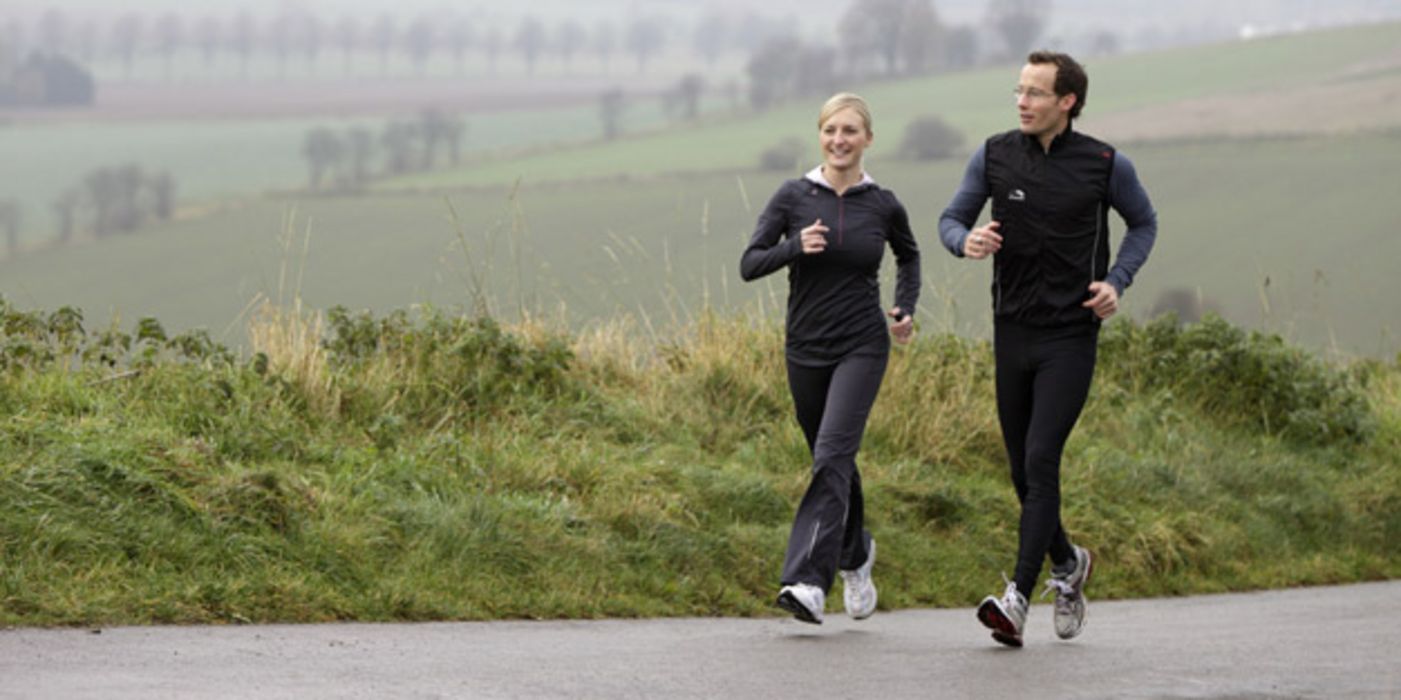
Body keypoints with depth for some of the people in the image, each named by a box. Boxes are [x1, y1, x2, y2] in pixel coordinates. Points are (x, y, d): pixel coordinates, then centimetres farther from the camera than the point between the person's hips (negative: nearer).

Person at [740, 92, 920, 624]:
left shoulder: (883, 205, 0)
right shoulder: (794, 197, -2)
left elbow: (908, 257, 20)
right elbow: (749, 265, -5)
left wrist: (906, 309, 5)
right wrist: (795, 247, -22)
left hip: (862, 347, -2)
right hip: (806, 348, 2)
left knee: (833, 455, -18)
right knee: (835, 460, 16)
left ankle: (808, 581, -24)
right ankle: (855, 555, 41)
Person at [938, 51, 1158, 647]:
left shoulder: (1105, 165, -4)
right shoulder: (995, 156, 1)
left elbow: (1143, 223, 12)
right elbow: (952, 217, 10)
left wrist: (1117, 282, -4)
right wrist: (966, 242, -15)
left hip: (1071, 336, -4)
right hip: (1012, 332, 4)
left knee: (1041, 461, -16)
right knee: (1022, 471, 10)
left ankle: (1017, 598, -20)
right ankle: (1067, 563, 36)